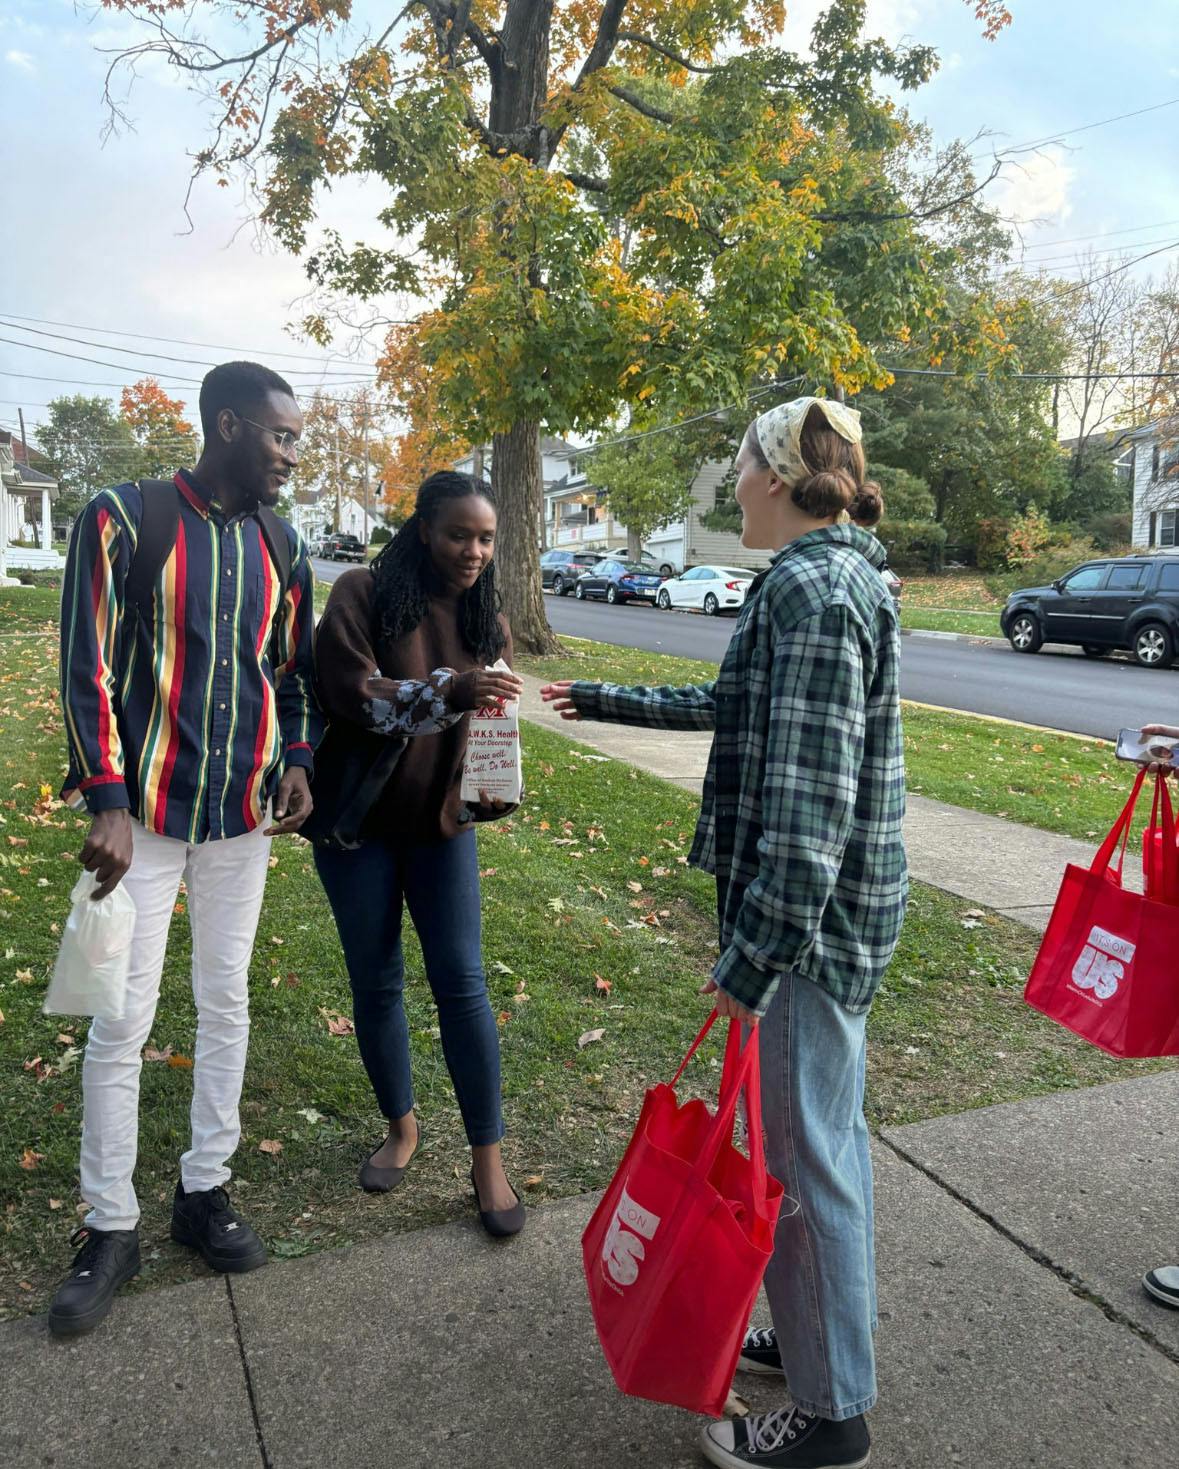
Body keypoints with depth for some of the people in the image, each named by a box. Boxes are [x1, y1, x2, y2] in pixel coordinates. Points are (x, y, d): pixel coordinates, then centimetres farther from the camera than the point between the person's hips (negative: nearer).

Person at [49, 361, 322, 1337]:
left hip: (244, 814, 5)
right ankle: (111, 1228, 20)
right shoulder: (124, 521, -7)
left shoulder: (283, 546, 8)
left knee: (226, 1003, 12)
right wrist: (108, 802, -14)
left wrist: (298, 761, 1)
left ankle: (205, 1190, 29)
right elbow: (88, 666, -9)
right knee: (122, 1020, 3)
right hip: (144, 811, -4)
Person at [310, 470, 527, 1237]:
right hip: (359, 823, -2)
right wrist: (448, 690, -37)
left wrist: (488, 792, -15)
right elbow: (352, 692, -22)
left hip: (442, 826, 2)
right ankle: (402, 1127, 31)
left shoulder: (487, 619, 3)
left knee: (463, 982, -1)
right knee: (377, 984, 10)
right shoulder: (364, 594, -10)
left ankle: (489, 1157, 10)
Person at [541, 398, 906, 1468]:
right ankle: (824, 1333, 41)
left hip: (808, 916, -10)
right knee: (826, 1131, 22)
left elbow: (811, 796, -26)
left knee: (805, 1150, 3)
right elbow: (732, 709, 24)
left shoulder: (811, 589, -19)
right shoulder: (836, 577, 13)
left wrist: (755, 957, -25)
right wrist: (600, 703, 30)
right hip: (833, 911, 10)